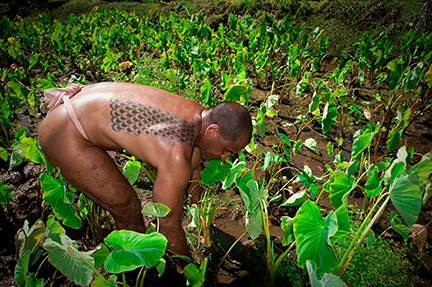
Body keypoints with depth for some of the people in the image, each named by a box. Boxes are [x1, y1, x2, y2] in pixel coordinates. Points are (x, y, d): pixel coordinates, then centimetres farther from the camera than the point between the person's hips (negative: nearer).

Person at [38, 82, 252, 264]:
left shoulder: (197, 113, -4)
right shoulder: (176, 155, -31)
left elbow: (194, 168, 13)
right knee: (127, 208, -3)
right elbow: (169, 225, -19)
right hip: (64, 135, -9)